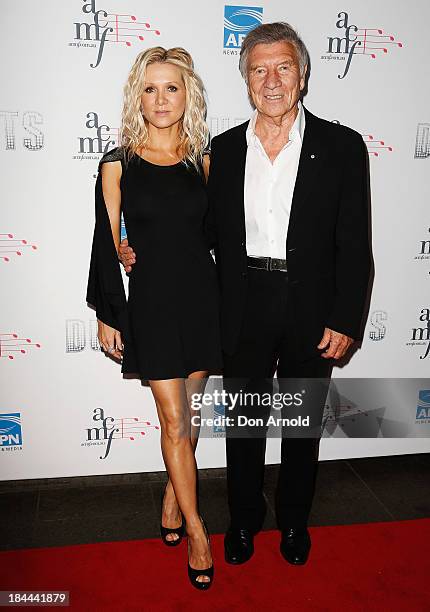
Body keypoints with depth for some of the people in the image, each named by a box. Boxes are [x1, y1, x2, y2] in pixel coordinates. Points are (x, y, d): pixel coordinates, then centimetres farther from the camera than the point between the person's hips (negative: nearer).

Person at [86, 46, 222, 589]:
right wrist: (107, 315, -1)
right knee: (174, 421, 2)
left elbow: (216, 234, 11)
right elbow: (106, 244, -1)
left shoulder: (202, 161, 4)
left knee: (187, 412, 13)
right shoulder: (117, 164, -3)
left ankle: (173, 500, 35)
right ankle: (195, 528, 19)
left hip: (202, 297, 3)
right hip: (151, 301, -2)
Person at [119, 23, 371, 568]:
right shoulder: (223, 149, 3)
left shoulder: (341, 146, -5)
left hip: (312, 312, -1)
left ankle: (294, 519, 41)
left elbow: (354, 243, -6)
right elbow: (211, 229, 9)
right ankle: (244, 518, 39)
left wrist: (345, 321, -10)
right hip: (244, 311, 2)